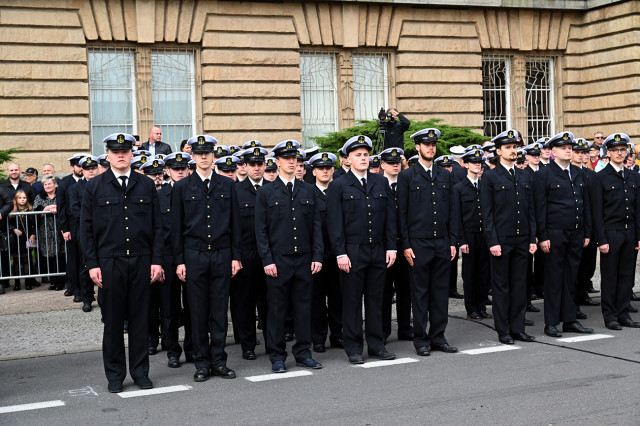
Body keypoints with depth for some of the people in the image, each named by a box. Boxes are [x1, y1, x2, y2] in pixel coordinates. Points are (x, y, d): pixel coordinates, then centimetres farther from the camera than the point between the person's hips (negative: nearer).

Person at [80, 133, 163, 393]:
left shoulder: (146, 186, 8)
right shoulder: (94, 187, 4)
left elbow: (157, 226, 8)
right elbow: (86, 228, 3)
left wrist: (156, 260, 1)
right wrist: (92, 264, -4)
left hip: (141, 262, 1)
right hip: (109, 262, -1)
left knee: (140, 318, 7)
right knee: (113, 320, 5)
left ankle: (140, 372, 18)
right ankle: (115, 375, 16)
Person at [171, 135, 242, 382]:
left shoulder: (227, 186, 7)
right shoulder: (182, 188, 4)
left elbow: (234, 223, 8)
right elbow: (177, 227, 4)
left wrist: (235, 256, 3)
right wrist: (179, 261, -1)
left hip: (222, 255, 1)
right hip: (194, 256, -1)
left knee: (220, 311, 5)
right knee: (198, 312, 3)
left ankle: (219, 360, 14)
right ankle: (202, 363, 12)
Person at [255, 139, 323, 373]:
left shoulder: (308, 190, 11)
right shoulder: (266, 192, 2)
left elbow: (316, 225, 10)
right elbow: (261, 229, -1)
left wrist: (318, 256, 2)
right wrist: (267, 260, -8)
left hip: (304, 259, 3)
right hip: (278, 260, -3)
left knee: (303, 307, 8)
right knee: (277, 309, 3)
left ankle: (303, 353, 18)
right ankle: (277, 356, 13)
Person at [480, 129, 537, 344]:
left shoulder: (525, 176, 13)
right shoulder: (490, 177, -2)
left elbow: (531, 210, 14)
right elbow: (487, 213, -6)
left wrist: (533, 238, 7)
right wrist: (493, 241, -13)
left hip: (522, 239, 5)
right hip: (501, 240, -5)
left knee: (520, 284, 8)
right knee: (501, 285, 2)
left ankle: (517, 328, 16)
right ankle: (503, 330, 9)